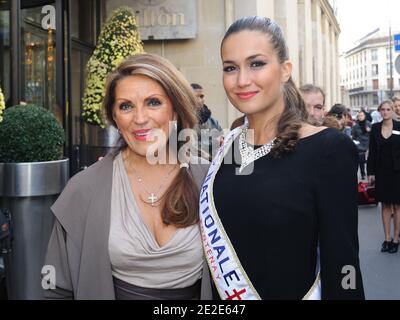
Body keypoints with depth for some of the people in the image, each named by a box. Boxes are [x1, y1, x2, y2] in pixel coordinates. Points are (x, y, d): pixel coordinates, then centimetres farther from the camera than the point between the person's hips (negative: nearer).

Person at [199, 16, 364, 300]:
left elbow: (341, 264, -17)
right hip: (227, 293, 5)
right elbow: (218, 243, 5)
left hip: (296, 293, -5)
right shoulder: (227, 144, -3)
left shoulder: (329, 149, -18)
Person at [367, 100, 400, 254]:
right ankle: (387, 238, 17)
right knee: (385, 205, 9)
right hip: (381, 171, 2)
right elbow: (372, 152, 3)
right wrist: (370, 172, -1)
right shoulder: (375, 128, 2)